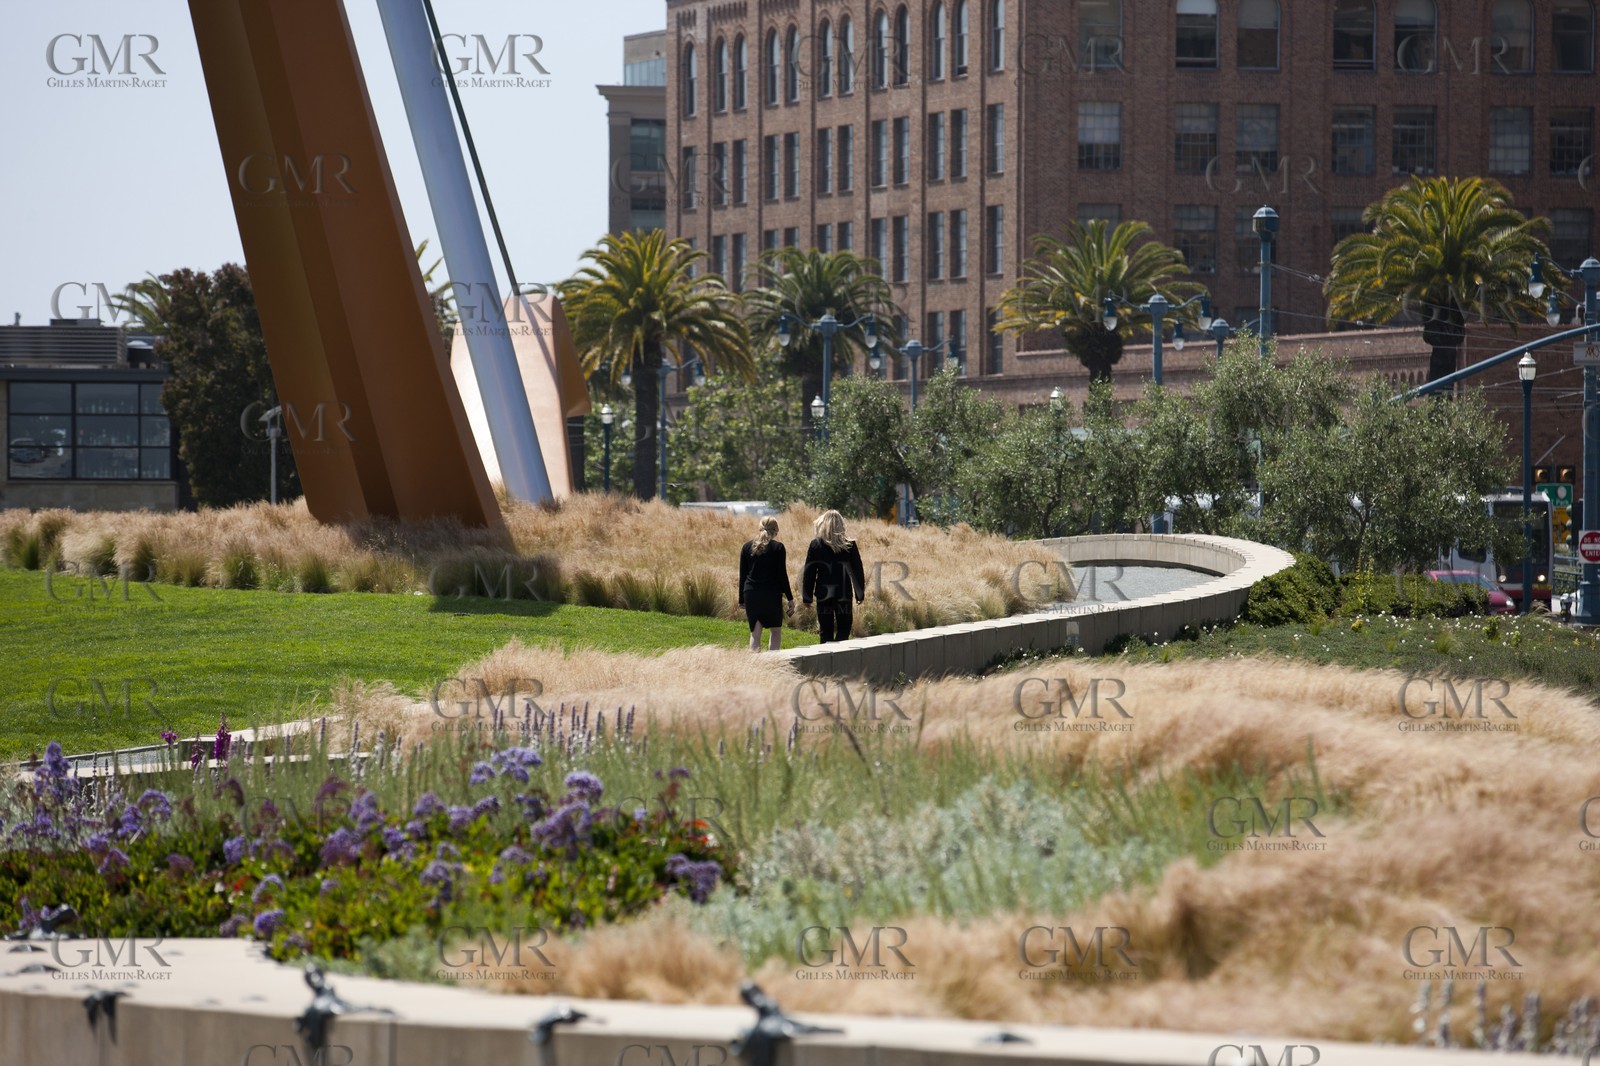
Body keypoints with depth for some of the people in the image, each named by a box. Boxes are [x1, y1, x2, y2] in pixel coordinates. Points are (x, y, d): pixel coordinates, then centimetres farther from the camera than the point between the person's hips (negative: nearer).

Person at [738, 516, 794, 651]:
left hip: (751, 594, 2)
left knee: (755, 633, 4)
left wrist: (741, 600, 13)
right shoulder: (778, 547, -5)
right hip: (772, 594, -2)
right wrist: (790, 598, 1)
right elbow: (782, 575, -6)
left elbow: (742, 576, 7)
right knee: (776, 631, 13)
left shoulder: (747, 547, 5)